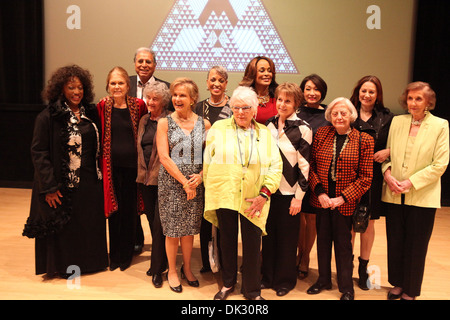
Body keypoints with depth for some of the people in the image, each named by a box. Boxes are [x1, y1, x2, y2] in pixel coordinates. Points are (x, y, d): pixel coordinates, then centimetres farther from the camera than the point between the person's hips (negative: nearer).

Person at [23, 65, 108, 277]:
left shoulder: (91, 113, 7)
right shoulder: (48, 117, -9)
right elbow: (38, 152, -11)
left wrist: (100, 176, 6)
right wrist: (49, 187, -16)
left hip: (90, 184, 5)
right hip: (63, 185, -5)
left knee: (90, 225, 14)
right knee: (63, 227, 7)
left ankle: (88, 261, 33)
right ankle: (63, 266, 27)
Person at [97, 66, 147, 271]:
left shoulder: (138, 105, -1)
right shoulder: (102, 106, 0)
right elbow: (98, 135, 6)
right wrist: (102, 161, -1)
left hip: (132, 165, 0)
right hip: (112, 166, 1)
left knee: (129, 211, 7)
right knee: (114, 211, 9)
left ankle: (126, 254, 24)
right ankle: (114, 255, 25)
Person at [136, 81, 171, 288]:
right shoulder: (144, 120, 14)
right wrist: (141, 172, 15)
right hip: (145, 177, 6)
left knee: (159, 222, -4)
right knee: (152, 221, 13)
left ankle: (158, 268, 8)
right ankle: (159, 261, 27)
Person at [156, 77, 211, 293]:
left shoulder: (204, 124, 3)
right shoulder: (165, 123, -2)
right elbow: (164, 157, -9)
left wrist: (200, 176, -13)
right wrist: (184, 182, -13)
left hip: (196, 184, 2)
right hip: (171, 184, -2)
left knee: (190, 229, 11)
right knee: (172, 229, 7)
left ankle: (186, 268, 33)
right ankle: (172, 270, 27)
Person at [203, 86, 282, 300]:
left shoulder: (264, 133, 6)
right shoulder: (219, 128, 5)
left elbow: (275, 166, 1)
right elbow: (207, 162, 8)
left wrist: (264, 194, -9)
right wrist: (210, 190, 4)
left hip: (253, 200, 0)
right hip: (224, 195, 0)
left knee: (253, 244, 3)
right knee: (227, 240, 12)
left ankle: (252, 290, 23)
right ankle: (228, 283, 33)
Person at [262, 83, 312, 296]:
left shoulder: (302, 129, -9)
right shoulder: (269, 124, 6)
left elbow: (304, 165, -10)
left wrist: (299, 196, -11)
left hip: (289, 192, -4)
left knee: (287, 238, 8)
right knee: (268, 235, 13)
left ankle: (285, 280, 26)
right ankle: (268, 276, 31)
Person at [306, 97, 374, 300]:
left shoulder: (364, 140, -5)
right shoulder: (321, 134, 2)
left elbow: (366, 177, -5)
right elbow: (311, 166, 2)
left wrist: (343, 197, -13)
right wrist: (320, 192, -9)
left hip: (345, 202, -3)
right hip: (321, 199, 3)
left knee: (343, 244, 7)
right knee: (322, 240, 15)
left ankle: (346, 288, 26)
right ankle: (323, 280, 34)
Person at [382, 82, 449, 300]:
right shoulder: (397, 121, 6)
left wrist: (410, 182, -15)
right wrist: (387, 173, -10)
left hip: (422, 197, -3)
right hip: (394, 195, 3)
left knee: (415, 246, 7)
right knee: (394, 242, 11)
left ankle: (410, 291, 25)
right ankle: (398, 284, 31)